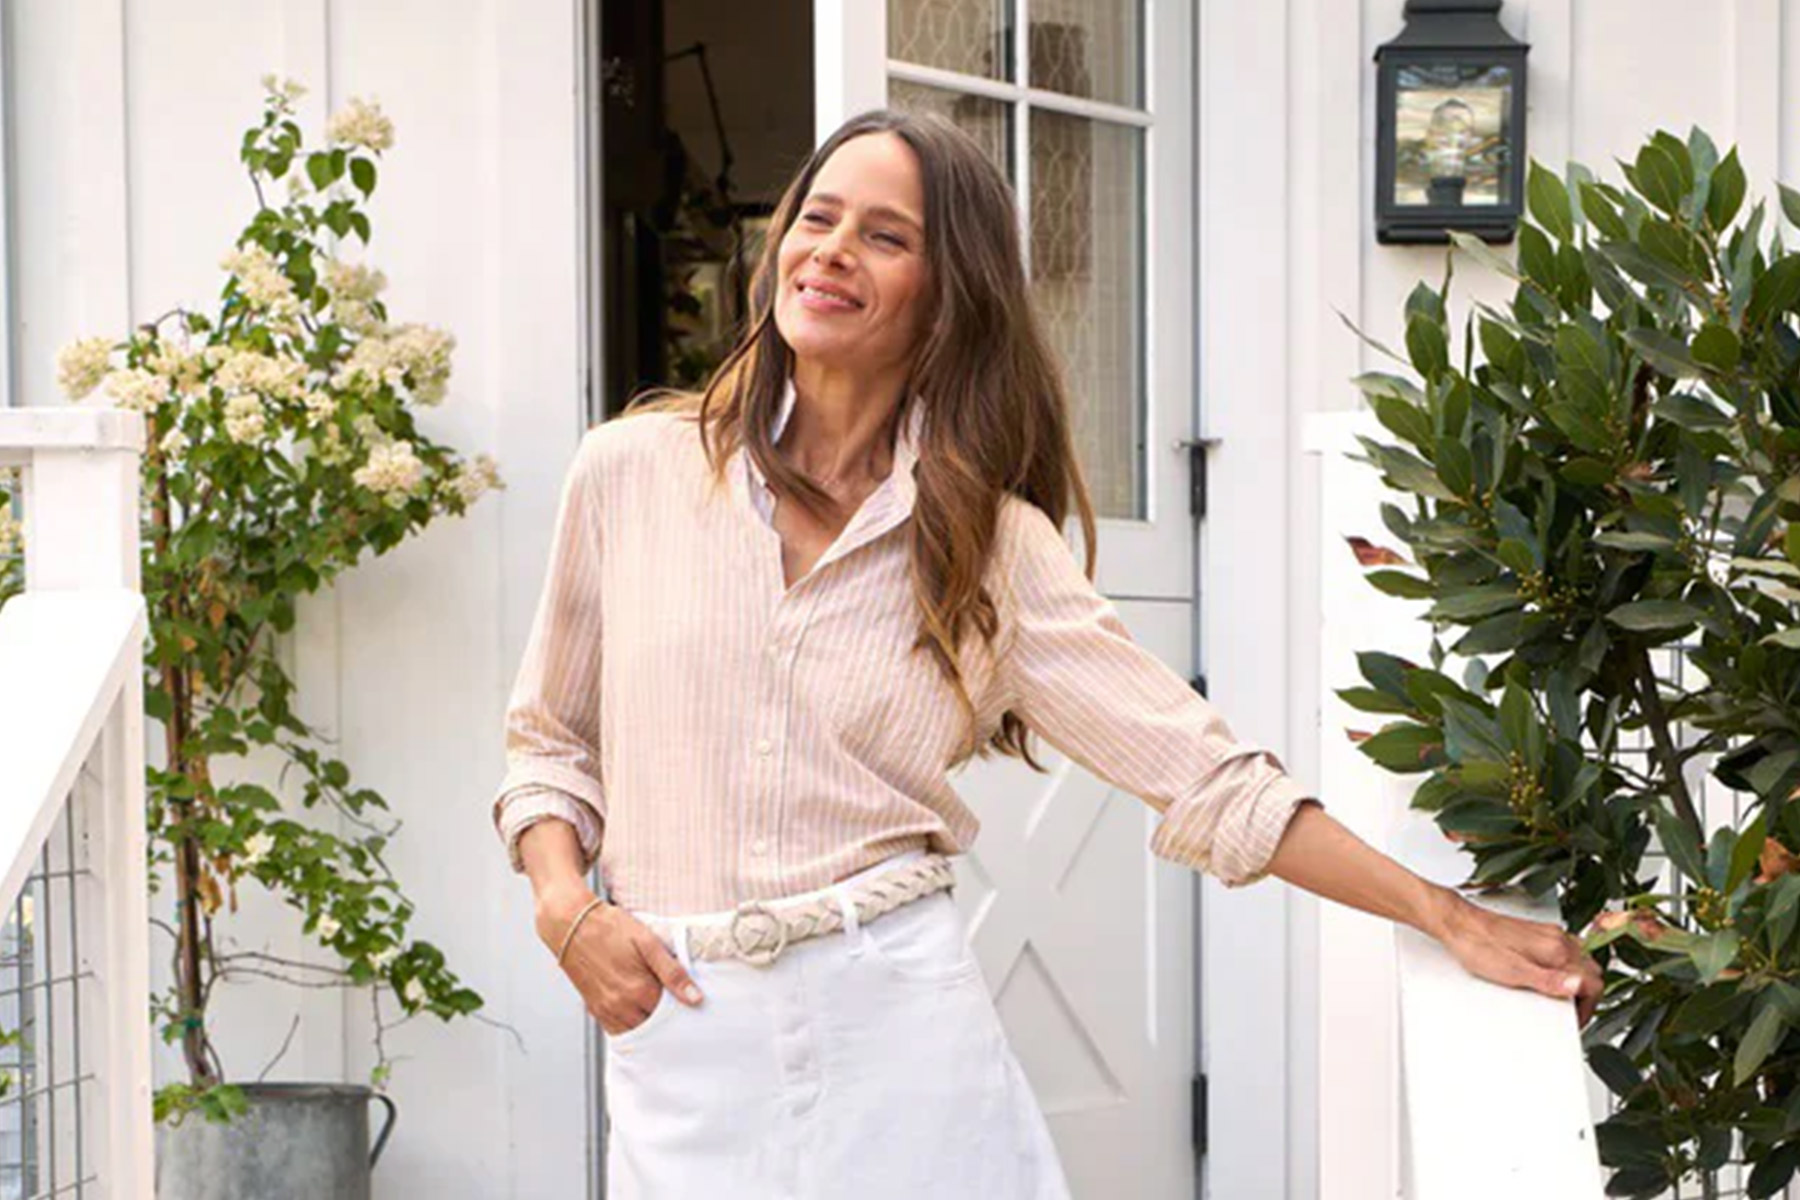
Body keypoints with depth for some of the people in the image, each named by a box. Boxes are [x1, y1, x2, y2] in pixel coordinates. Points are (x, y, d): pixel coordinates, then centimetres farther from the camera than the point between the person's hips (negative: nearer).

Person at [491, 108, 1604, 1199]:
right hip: (679, 1027, 1)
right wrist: (567, 908, -4)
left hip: (898, 1013, 0)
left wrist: (1449, 917, -6)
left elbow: (1206, 774, -1)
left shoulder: (993, 542, 2)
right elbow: (550, 740, 14)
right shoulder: (631, 471, 4)